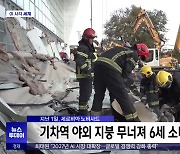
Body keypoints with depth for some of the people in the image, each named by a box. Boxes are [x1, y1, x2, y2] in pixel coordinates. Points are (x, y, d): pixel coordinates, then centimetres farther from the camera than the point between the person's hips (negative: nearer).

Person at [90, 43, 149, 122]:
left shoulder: (123, 49, 33)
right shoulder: (134, 54, 10)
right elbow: (126, 71, -1)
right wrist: (119, 81, 15)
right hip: (110, 69, -7)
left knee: (99, 94, 20)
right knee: (122, 95, 0)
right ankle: (133, 119, 5)